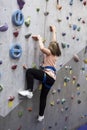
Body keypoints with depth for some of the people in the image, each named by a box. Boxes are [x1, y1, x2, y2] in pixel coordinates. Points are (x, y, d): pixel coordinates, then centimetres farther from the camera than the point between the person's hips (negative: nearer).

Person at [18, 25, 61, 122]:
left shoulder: (49, 52, 0)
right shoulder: (55, 53, 19)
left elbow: (42, 48, -21)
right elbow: (54, 42, 33)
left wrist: (39, 39, -5)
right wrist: (54, 31, 44)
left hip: (47, 76, -9)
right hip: (52, 78, 9)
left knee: (29, 71, -18)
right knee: (43, 96, 15)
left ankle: (29, 91, -23)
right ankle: (41, 115, 22)